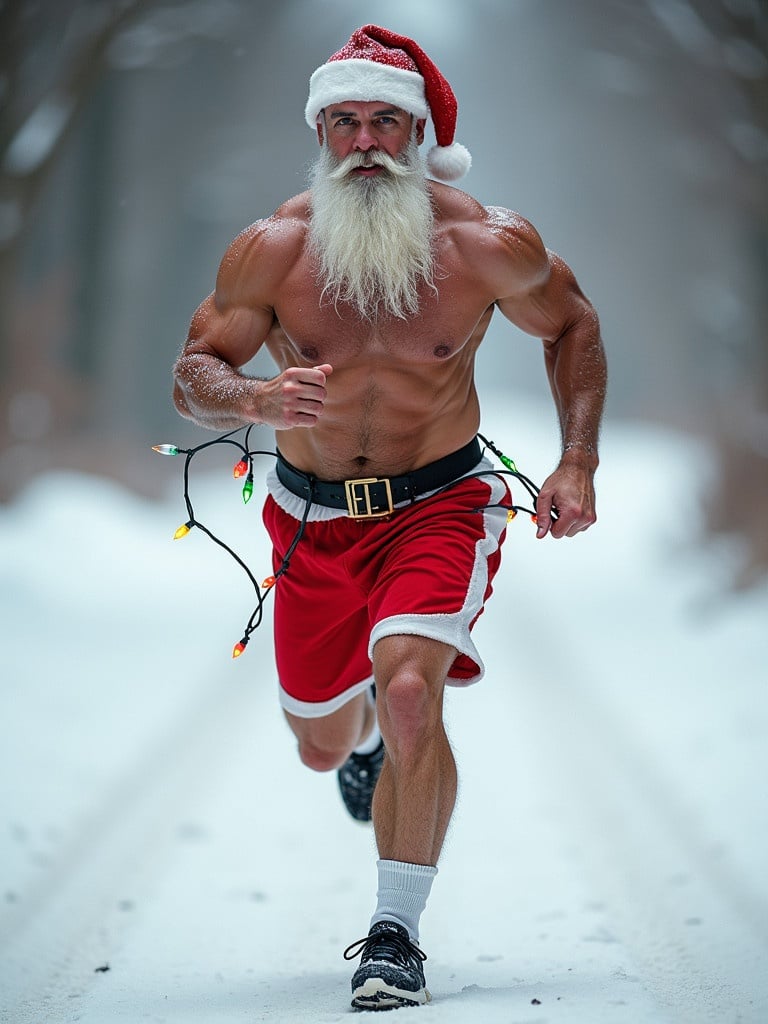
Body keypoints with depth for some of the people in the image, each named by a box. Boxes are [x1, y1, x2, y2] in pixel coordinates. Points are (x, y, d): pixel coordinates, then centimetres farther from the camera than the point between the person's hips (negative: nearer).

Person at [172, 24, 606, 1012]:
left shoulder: (489, 244, -14)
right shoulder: (271, 249, -13)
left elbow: (571, 326, 4)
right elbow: (191, 375, -8)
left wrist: (578, 465, -4)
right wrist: (257, 399, -31)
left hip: (441, 504, -2)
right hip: (314, 517, 3)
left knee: (409, 691, -28)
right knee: (323, 746, 17)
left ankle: (396, 933, -15)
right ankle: (369, 736, 58)